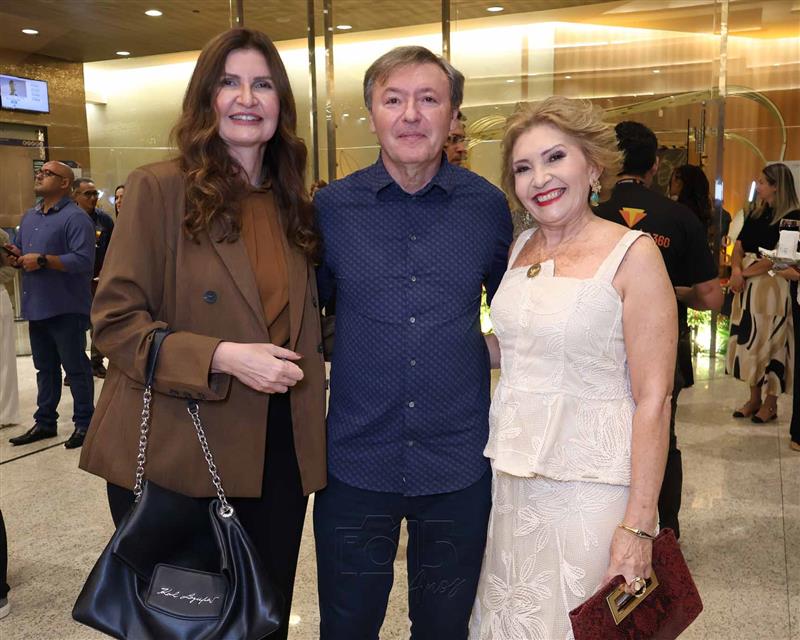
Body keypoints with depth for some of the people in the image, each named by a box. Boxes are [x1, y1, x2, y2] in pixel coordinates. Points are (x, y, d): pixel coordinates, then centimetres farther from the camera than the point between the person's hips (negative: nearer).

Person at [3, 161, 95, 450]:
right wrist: (15, 256, 1)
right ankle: (44, 422, 26)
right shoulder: (29, 217, 16)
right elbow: (19, 251, 24)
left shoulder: (75, 217, -11)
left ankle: (84, 423, 12)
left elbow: (83, 261, -22)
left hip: (66, 308, -8)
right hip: (36, 306, 8)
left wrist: (42, 260, -21)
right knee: (45, 368, 16)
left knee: (76, 367, 2)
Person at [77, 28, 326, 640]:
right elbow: (115, 319, -11)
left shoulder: (293, 204, 10)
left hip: (277, 454, 5)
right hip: (175, 457, -4)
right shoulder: (159, 187, -7)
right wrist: (222, 357, -23)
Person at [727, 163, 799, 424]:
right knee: (748, 339, 9)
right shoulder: (756, 214, 12)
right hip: (747, 286, 7)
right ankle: (754, 398, 20)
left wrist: (746, 273, -14)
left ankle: (770, 403, 9)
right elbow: (739, 246, 8)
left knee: (771, 341, -1)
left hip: (773, 286, -7)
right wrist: (736, 271, -9)